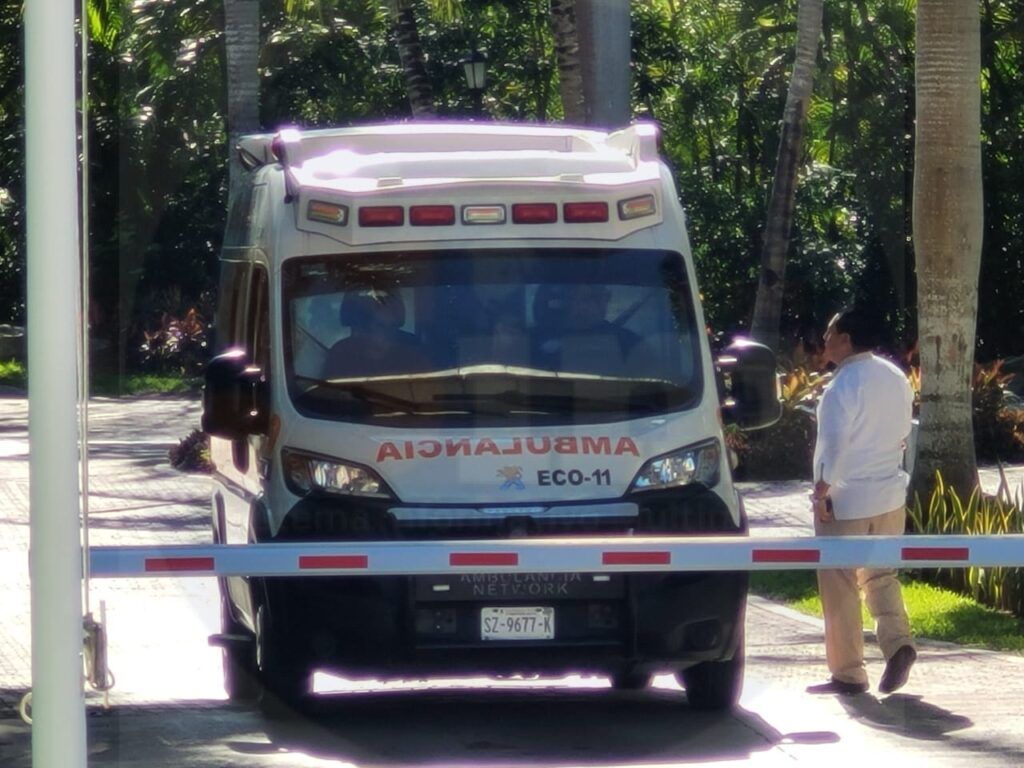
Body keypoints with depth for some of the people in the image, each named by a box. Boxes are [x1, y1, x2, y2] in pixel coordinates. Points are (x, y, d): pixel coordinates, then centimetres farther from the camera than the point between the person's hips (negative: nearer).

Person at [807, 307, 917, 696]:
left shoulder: (846, 384, -17)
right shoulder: (895, 378, 8)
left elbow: (835, 442, -22)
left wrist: (821, 491, -16)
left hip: (846, 501, -8)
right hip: (890, 495, 8)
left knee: (840, 587, 2)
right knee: (880, 575, 19)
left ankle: (848, 674, 5)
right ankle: (898, 642, -4)